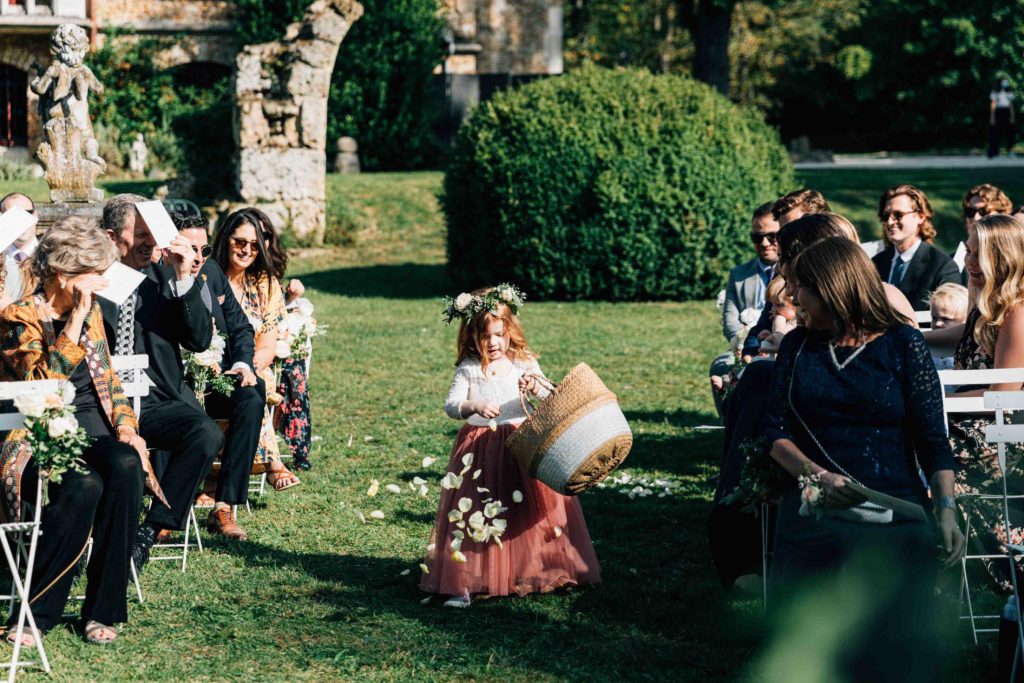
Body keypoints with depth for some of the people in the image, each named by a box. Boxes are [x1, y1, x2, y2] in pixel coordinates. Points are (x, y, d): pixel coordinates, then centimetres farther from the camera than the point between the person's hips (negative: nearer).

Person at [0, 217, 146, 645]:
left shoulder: (90, 311, 13)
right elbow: (45, 381, -22)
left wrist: (126, 426, 2)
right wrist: (75, 319, -22)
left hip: (91, 432, 5)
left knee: (125, 467, -29)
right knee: (83, 484, -36)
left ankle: (102, 610, -23)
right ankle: (35, 615, -22)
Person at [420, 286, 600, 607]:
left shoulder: (524, 364, 2)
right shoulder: (468, 369, -1)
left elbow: (550, 397, -6)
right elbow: (451, 405, -9)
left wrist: (535, 387, -28)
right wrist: (473, 406, -29)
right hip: (479, 449, -1)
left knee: (532, 509, 6)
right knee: (476, 514, -3)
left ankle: (534, 572, 20)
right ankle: (465, 582, -2)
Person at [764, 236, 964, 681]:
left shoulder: (902, 344, -1)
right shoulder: (798, 346, 10)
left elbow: (932, 439, -3)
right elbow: (776, 431, 4)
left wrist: (946, 509, -16)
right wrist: (817, 475, -14)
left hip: (894, 513, -3)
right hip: (812, 512, 3)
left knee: (894, 645, -8)